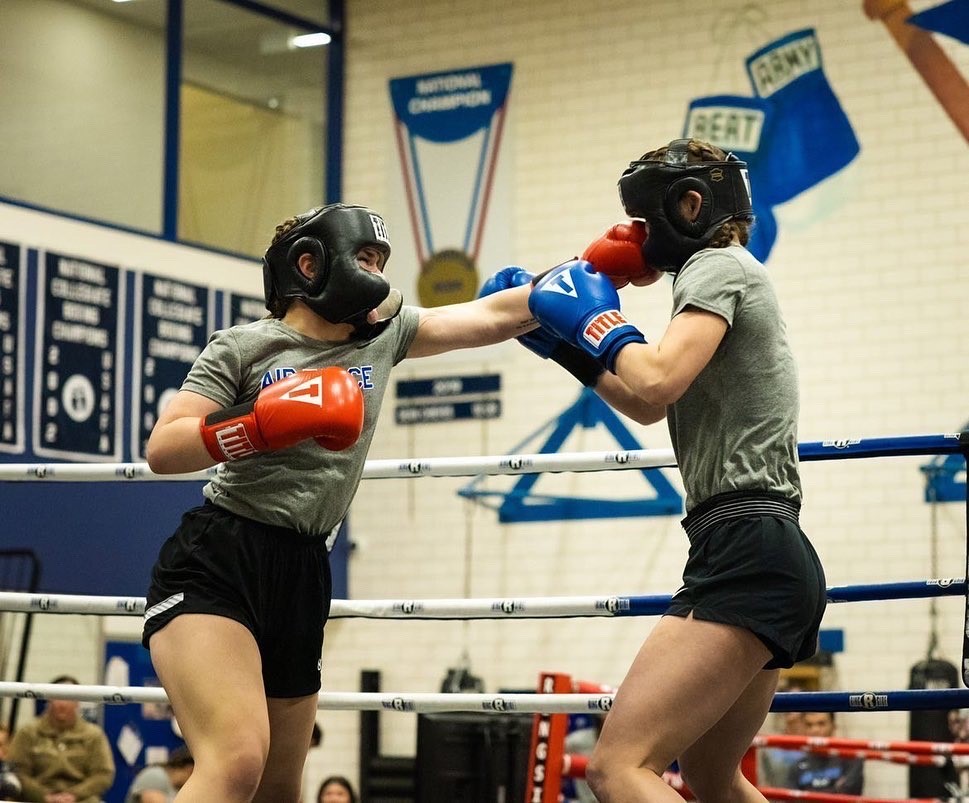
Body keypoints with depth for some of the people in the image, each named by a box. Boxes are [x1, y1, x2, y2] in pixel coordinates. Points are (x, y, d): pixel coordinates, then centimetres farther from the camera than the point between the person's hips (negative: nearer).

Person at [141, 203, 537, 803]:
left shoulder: (384, 335, 13)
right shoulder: (245, 347, -3)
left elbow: (493, 315, 11)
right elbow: (162, 451, -9)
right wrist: (266, 423, -21)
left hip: (302, 577, 7)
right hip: (217, 562, -7)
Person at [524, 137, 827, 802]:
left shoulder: (717, 266, -4)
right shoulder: (731, 275, 26)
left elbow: (655, 383, -21)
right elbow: (647, 406, 35)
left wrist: (597, 318, -4)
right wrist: (563, 339, 30)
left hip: (747, 552, -11)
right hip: (763, 555, 11)